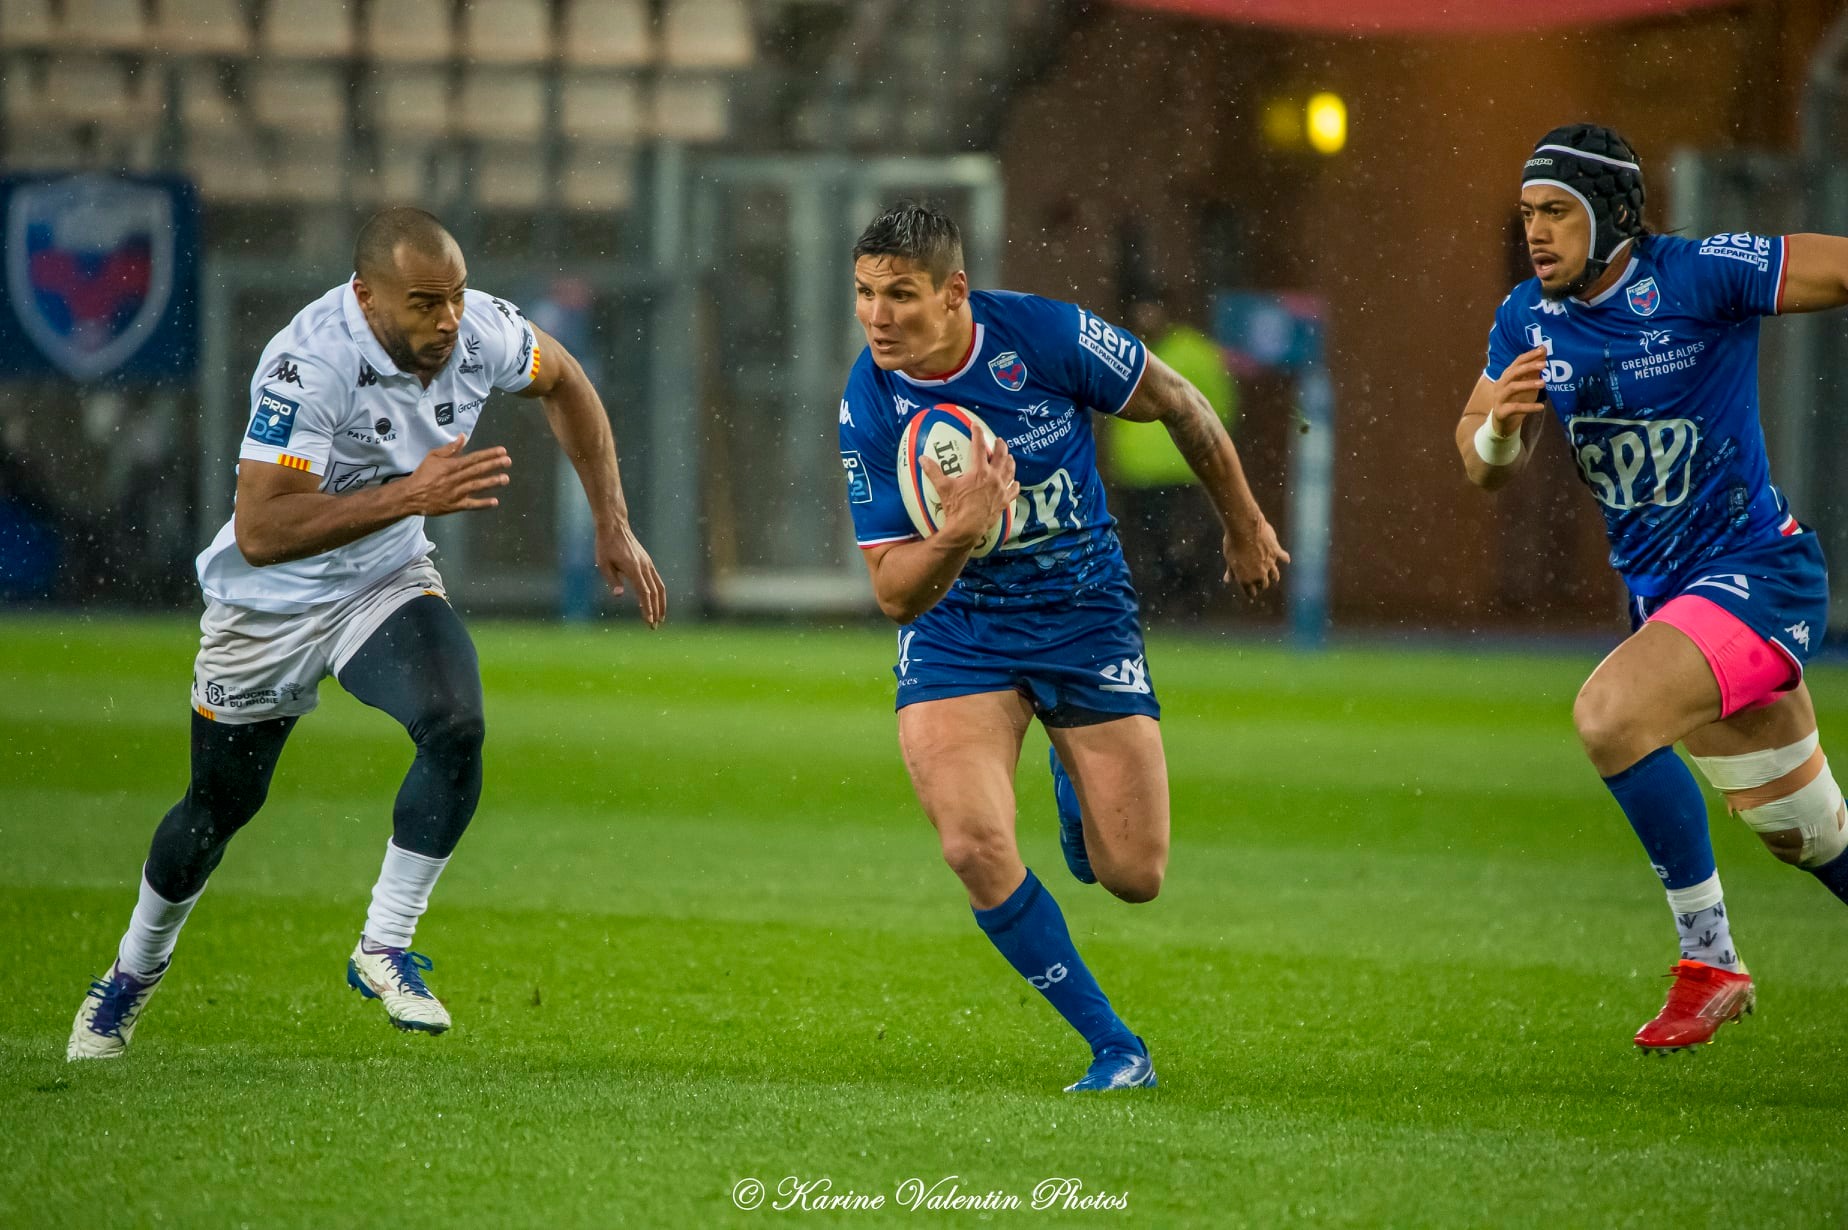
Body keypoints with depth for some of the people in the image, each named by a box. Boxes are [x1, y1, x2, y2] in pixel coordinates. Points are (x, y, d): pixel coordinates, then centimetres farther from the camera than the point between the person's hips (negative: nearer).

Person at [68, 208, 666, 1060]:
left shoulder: (482, 334, -18)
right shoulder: (308, 366, -35)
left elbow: (562, 383, 7)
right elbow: (260, 533, -39)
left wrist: (613, 527, 4)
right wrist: (410, 495, -44)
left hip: (387, 583, 3)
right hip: (268, 605, -3)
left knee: (456, 729, -24)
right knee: (222, 803, 12)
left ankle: (383, 948, -8)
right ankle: (135, 972, 40)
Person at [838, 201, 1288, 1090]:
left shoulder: (1046, 336, -20)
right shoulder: (869, 409, -17)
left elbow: (1176, 404, -1)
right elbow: (893, 591, -15)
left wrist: (1242, 523, 11)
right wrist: (957, 533, -36)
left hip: (1085, 610, 0)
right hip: (956, 630, 0)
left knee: (1133, 875, -1)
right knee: (975, 847, -21)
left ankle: (1073, 781, 38)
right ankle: (1114, 1049, -3)